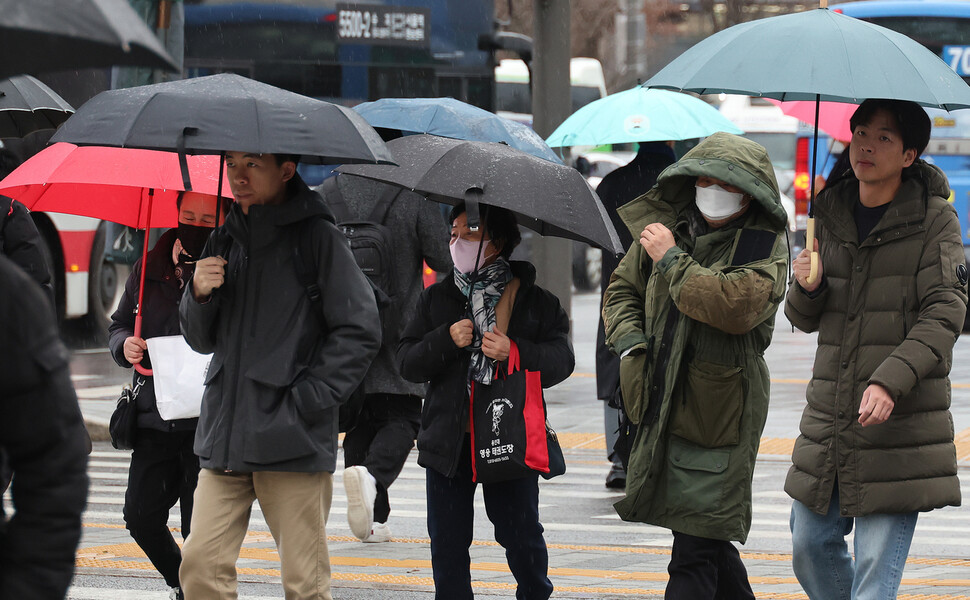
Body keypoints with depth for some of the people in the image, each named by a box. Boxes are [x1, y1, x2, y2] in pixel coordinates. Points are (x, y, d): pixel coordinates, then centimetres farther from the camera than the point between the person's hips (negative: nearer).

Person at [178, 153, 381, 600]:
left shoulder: (317, 237, -4)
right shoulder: (226, 239, 14)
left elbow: (360, 331, -7)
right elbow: (201, 340, 20)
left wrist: (307, 399, -12)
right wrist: (199, 295, -1)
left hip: (294, 442, -5)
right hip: (226, 436, 5)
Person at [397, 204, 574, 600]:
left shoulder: (535, 302, 2)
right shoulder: (436, 299, 9)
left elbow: (561, 360, -5)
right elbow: (407, 362, 4)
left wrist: (516, 353, -20)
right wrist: (446, 341, -13)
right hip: (448, 441, 2)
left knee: (522, 537, 4)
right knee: (448, 542, 6)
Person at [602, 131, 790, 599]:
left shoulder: (765, 245, -8)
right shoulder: (664, 226, 9)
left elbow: (737, 306, -25)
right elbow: (622, 288, 22)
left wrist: (672, 260, -16)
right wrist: (629, 339, 2)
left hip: (720, 414, -6)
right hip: (664, 404, 6)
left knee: (695, 550, -9)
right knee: (707, 539, 17)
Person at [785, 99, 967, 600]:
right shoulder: (829, 215, 11)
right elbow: (804, 319, 16)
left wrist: (889, 380, -25)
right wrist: (807, 288, -8)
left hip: (900, 424, -5)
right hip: (830, 417, 6)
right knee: (811, 546, 10)